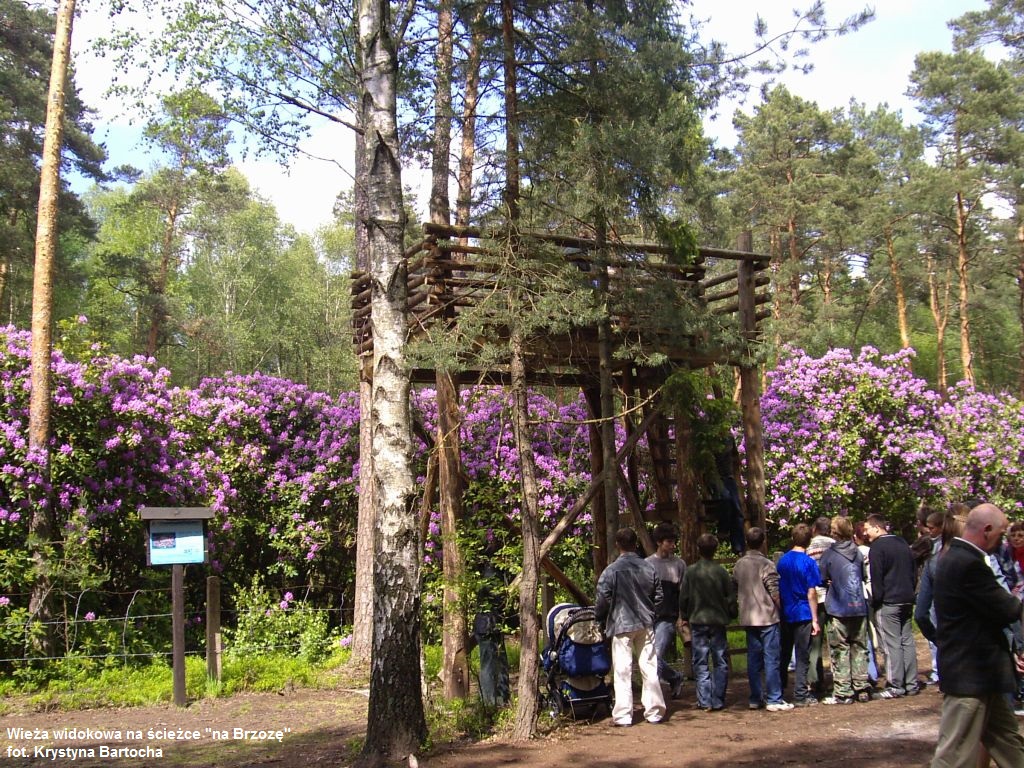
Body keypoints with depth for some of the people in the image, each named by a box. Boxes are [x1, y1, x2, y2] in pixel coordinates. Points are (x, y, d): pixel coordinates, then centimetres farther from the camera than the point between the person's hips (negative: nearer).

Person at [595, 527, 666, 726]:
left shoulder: (611, 571, -13)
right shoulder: (649, 568, 1)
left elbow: (602, 601, -9)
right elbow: (659, 597, 8)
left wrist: (599, 617, 11)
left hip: (621, 625, -4)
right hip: (645, 625, 4)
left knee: (622, 671, 1)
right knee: (649, 668, 10)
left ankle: (623, 715, 3)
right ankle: (654, 711, 16)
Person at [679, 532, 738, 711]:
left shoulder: (691, 571, -5)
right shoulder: (721, 572, -5)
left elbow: (683, 597, 0)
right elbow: (731, 598, 1)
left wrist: (684, 617, 14)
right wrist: (732, 614, 17)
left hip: (697, 621, 0)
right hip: (718, 621, 0)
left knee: (701, 662, 6)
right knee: (720, 662, 8)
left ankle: (704, 701, 2)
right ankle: (718, 700, 6)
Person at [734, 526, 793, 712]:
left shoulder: (739, 565, 6)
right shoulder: (766, 564, -12)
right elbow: (775, 592, -12)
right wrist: (782, 610, 1)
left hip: (747, 618, 6)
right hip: (767, 618, -6)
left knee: (753, 659, 10)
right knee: (771, 659, -2)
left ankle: (755, 698, 14)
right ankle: (774, 700, 0)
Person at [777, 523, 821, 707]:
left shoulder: (782, 560, 5)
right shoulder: (808, 562, -11)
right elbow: (811, 593, -12)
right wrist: (815, 619, -9)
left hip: (785, 614, 5)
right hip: (803, 614, -5)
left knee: (783, 655, 14)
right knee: (802, 657, 2)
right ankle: (800, 695, 5)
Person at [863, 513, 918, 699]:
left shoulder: (878, 546, -11)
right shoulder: (903, 544, 14)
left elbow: (876, 578, -14)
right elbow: (912, 572, 19)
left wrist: (876, 600, -7)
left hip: (888, 602, -8)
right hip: (907, 600, 8)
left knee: (892, 644, -5)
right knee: (907, 641, 11)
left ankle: (895, 686, -3)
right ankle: (911, 684, 14)